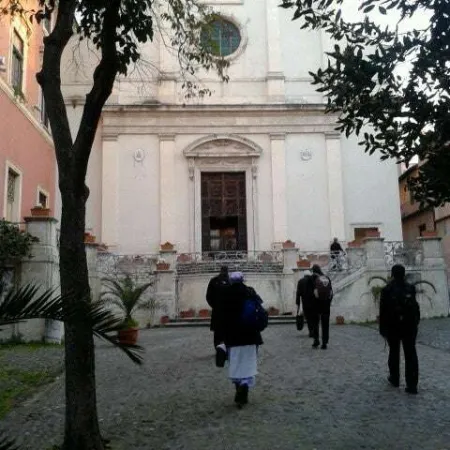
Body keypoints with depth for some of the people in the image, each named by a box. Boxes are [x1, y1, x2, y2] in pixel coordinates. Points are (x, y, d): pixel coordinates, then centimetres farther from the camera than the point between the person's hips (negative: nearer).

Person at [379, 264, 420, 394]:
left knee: (394, 353, 15)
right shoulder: (410, 288, -1)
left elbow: (383, 311, -8)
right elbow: (416, 307, 2)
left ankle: (394, 379, 27)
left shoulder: (387, 289, -8)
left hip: (393, 326, -1)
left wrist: (383, 329, -2)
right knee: (410, 354, 2)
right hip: (409, 325, 1)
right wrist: (416, 322, 12)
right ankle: (412, 385, -1)